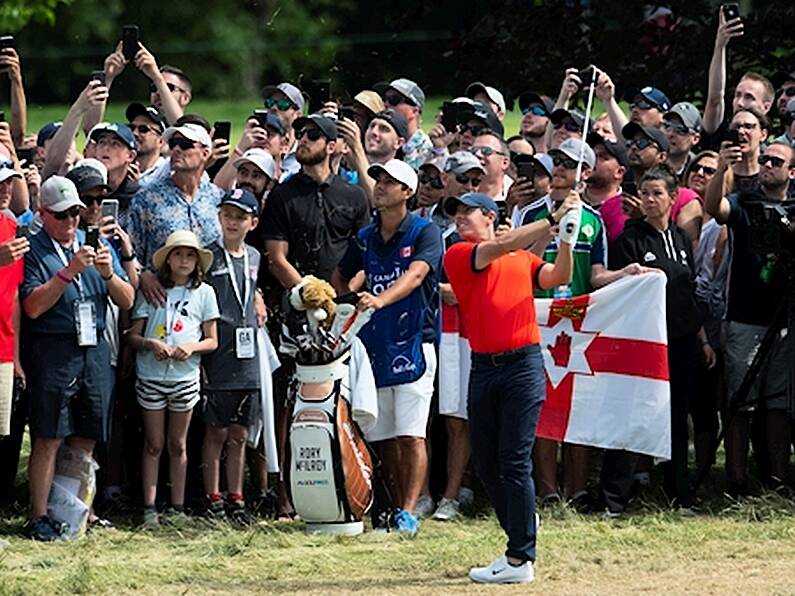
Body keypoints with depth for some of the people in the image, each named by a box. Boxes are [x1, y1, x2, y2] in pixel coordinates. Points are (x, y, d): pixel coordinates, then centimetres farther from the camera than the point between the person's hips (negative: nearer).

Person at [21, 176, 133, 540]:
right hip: (52, 352, -5)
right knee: (48, 439, -6)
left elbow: (127, 302, 11)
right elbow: (33, 307, -14)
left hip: (94, 350, 5)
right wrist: (69, 271, -18)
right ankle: (39, 517, -4)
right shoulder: (33, 251, -1)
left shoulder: (99, 246, 13)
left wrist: (109, 274, -8)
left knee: (86, 440, 7)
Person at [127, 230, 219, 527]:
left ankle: (177, 508, 14)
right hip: (151, 376, -1)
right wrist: (150, 344, -16)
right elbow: (132, 336, 4)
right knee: (153, 445, 2)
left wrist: (192, 347, -13)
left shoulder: (203, 293, 5)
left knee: (177, 445, 9)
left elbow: (212, 341, 6)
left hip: (185, 377, 1)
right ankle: (149, 508, 3)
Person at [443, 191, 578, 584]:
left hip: (523, 364, -2)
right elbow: (501, 247, -7)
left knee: (514, 461, -8)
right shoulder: (458, 256, 6)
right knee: (485, 464, 6)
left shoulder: (523, 259, 12)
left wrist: (565, 237, -11)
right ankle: (521, 532, 27)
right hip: (483, 367, 2)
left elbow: (558, 277, 1)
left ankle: (520, 559, -8)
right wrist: (554, 220, -9)